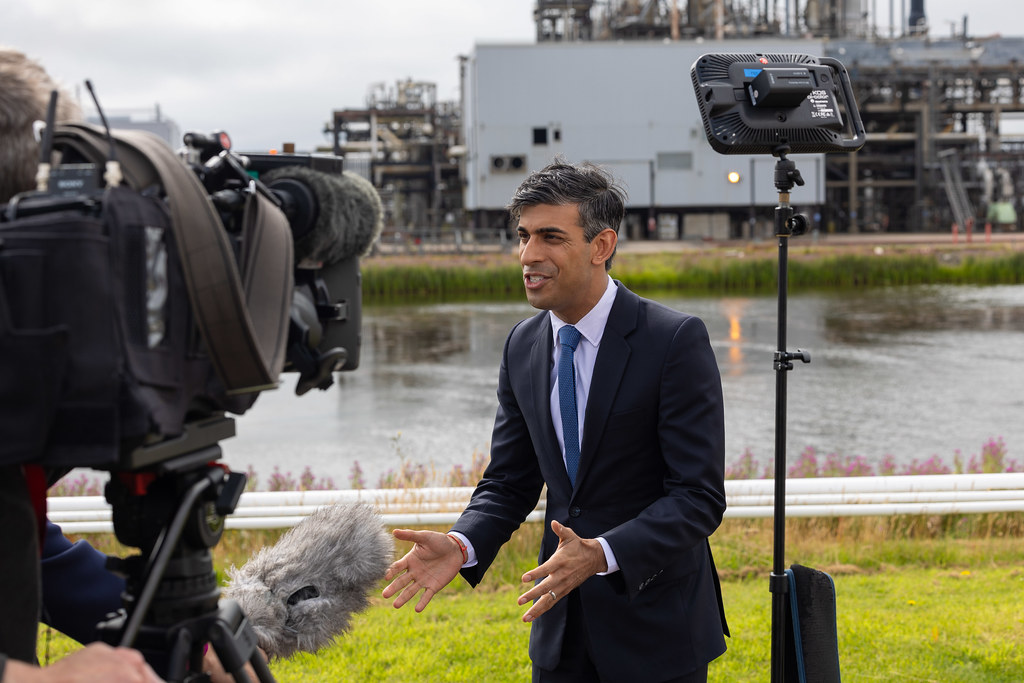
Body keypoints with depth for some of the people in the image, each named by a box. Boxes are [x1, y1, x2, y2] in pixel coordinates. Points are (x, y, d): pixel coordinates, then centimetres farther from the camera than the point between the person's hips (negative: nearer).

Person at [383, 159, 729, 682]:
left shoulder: (676, 341, -15)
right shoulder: (522, 346, 3)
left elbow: (699, 496, -18)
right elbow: (509, 482, 8)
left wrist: (601, 555, -32)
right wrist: (461, 546, -12)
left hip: (657, 625, -5)